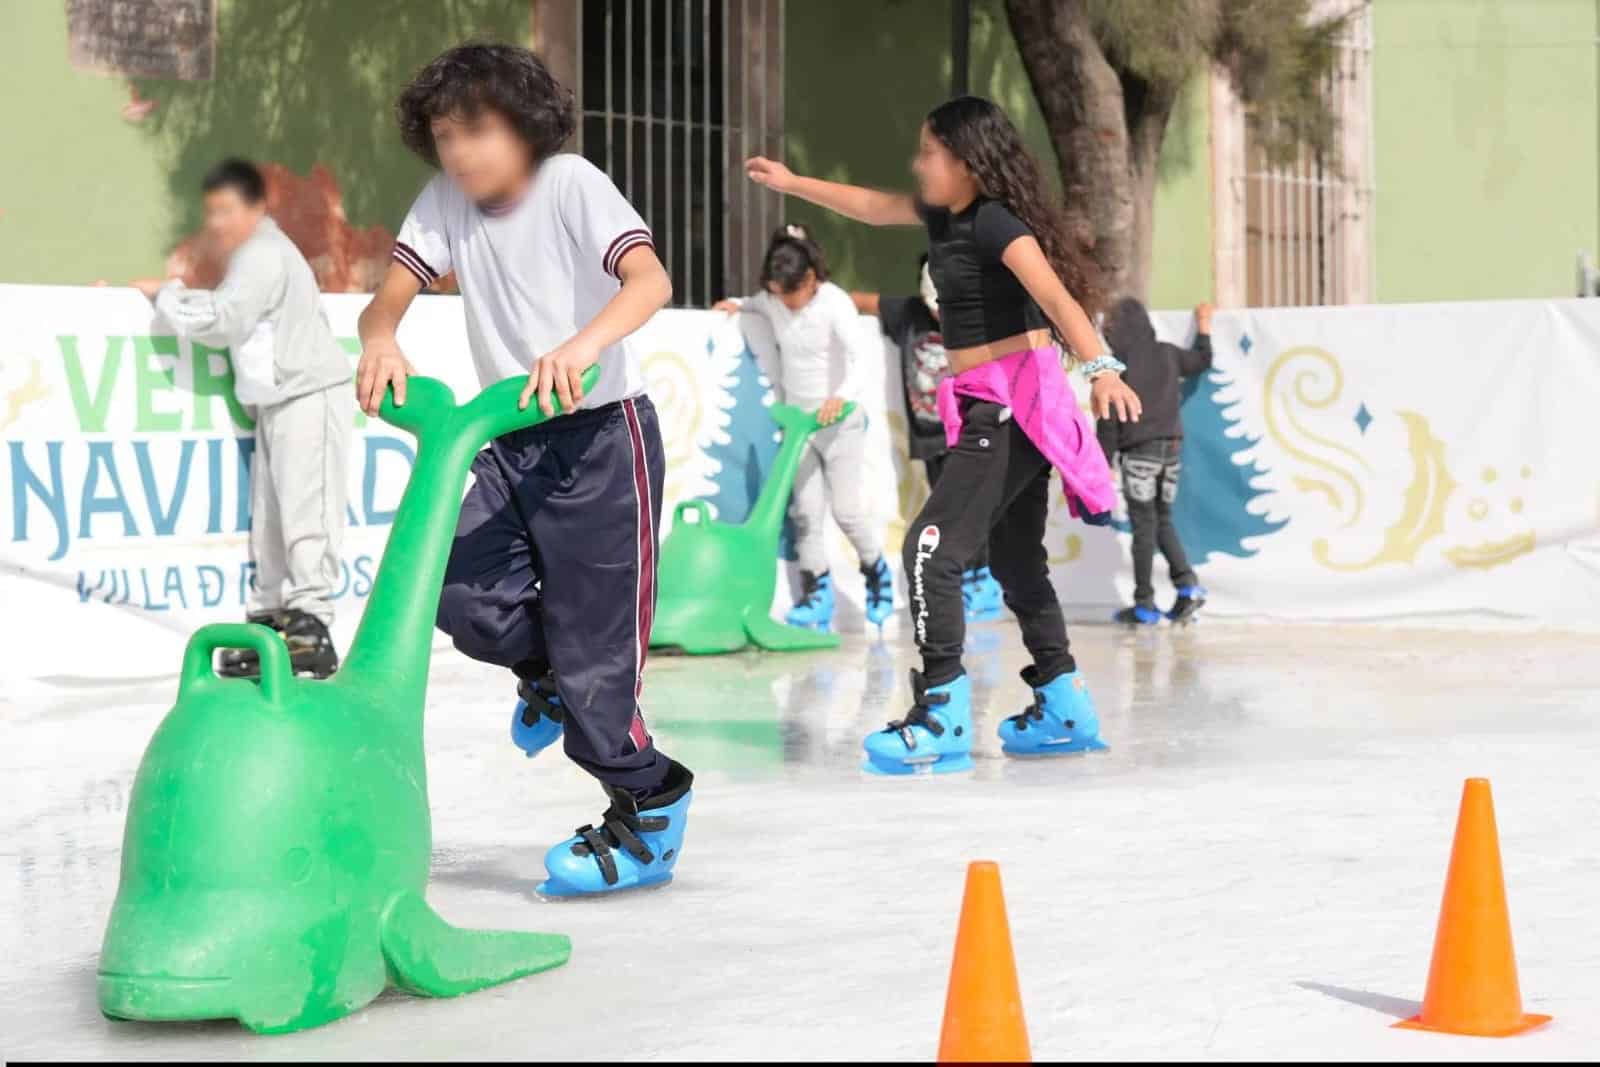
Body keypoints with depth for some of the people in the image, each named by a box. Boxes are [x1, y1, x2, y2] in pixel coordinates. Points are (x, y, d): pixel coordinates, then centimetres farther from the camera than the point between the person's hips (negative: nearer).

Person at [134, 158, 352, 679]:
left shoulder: (263, 254, -11)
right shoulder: (253, 254, 22)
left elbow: (222, 322, -17)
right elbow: (229, 313, 19)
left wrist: (165, 294, -5)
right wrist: (174, 296, 7)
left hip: (309, 395, -11)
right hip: (277, 401, 11)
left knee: (305, 513, -14)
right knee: (269, 517, 10)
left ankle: (310, 623, -17)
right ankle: (269, 620, 13)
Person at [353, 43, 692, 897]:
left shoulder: (572, 185, -14)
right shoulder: (445, 203, 2)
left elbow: (651, 280, -29)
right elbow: (391, 293, -6)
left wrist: (582, 344, -48)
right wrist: (381, 341, -31)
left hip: (602, 436, -5)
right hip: (510, 441, 5)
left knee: (592, 636, -5)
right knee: (460, 588, -14)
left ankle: (648, 810, 14)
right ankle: (544, 670, 18)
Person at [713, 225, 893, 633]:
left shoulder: (836, 305, -17)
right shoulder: (774, 302, 1)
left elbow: (854, 358, -29)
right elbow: (759, 305, 26)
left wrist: (842, 396, -47)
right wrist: (738, 304, 3)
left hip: (840, 421, -5)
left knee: (848, 510, -3)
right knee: (804, 511, 0)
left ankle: (877, 573, 22)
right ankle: (816, 595, 4)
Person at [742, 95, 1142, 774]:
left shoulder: (995, 223, -15)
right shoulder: (945, 215, 12)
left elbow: (1056, 295, -28)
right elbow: (873, 207, 30)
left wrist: (1101, 367, -43)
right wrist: (793, 183, 36)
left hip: (1014, 406, -10)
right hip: (994, 410, 10)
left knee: (933, 547, -16)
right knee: (1015, 557, 16)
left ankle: (941, 719, -19)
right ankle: (1063, 709, 23)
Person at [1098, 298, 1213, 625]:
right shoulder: (1167, 354, 6)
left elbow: (1108, 420, -11)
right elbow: (1202, 361, 26)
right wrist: (1204, 328, 43)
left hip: (1138, 452, -5)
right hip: (1171, 448, 5)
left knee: (1144, 527, -1)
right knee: (1163, 521, 16)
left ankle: (1145, 604, 0)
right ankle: (1188, 584, -2)